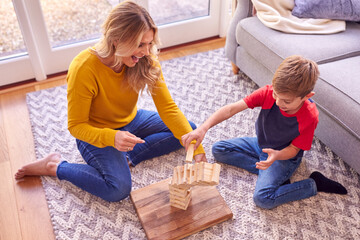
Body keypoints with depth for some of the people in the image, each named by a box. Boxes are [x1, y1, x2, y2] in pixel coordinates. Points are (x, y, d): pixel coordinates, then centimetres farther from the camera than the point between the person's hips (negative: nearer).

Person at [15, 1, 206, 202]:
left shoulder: (146, 60, -18)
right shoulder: (84, 69, -31)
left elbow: (168, 107, -17)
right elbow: (76, 126, -23)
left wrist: (196, 148, -26)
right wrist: (111, 138, -43)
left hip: (131, 121, 6)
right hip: (96, 133, -5)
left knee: (190, 130, -3)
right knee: (119, 189, -27)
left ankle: (128, 156, -8)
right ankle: (54, 166, -4)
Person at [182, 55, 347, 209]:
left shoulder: (309, 117, -30)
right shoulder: (268, 93, -24)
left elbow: (293, 149, -17)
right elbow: (232, 109, -29)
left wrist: (276, 155, -40)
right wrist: (203, 128, -41)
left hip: (284, 156, -6)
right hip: (261, 144, 6)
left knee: (263, 198, -25)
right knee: (218, 150, -1)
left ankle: (314, 184, -5)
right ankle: (268, 172, -8)